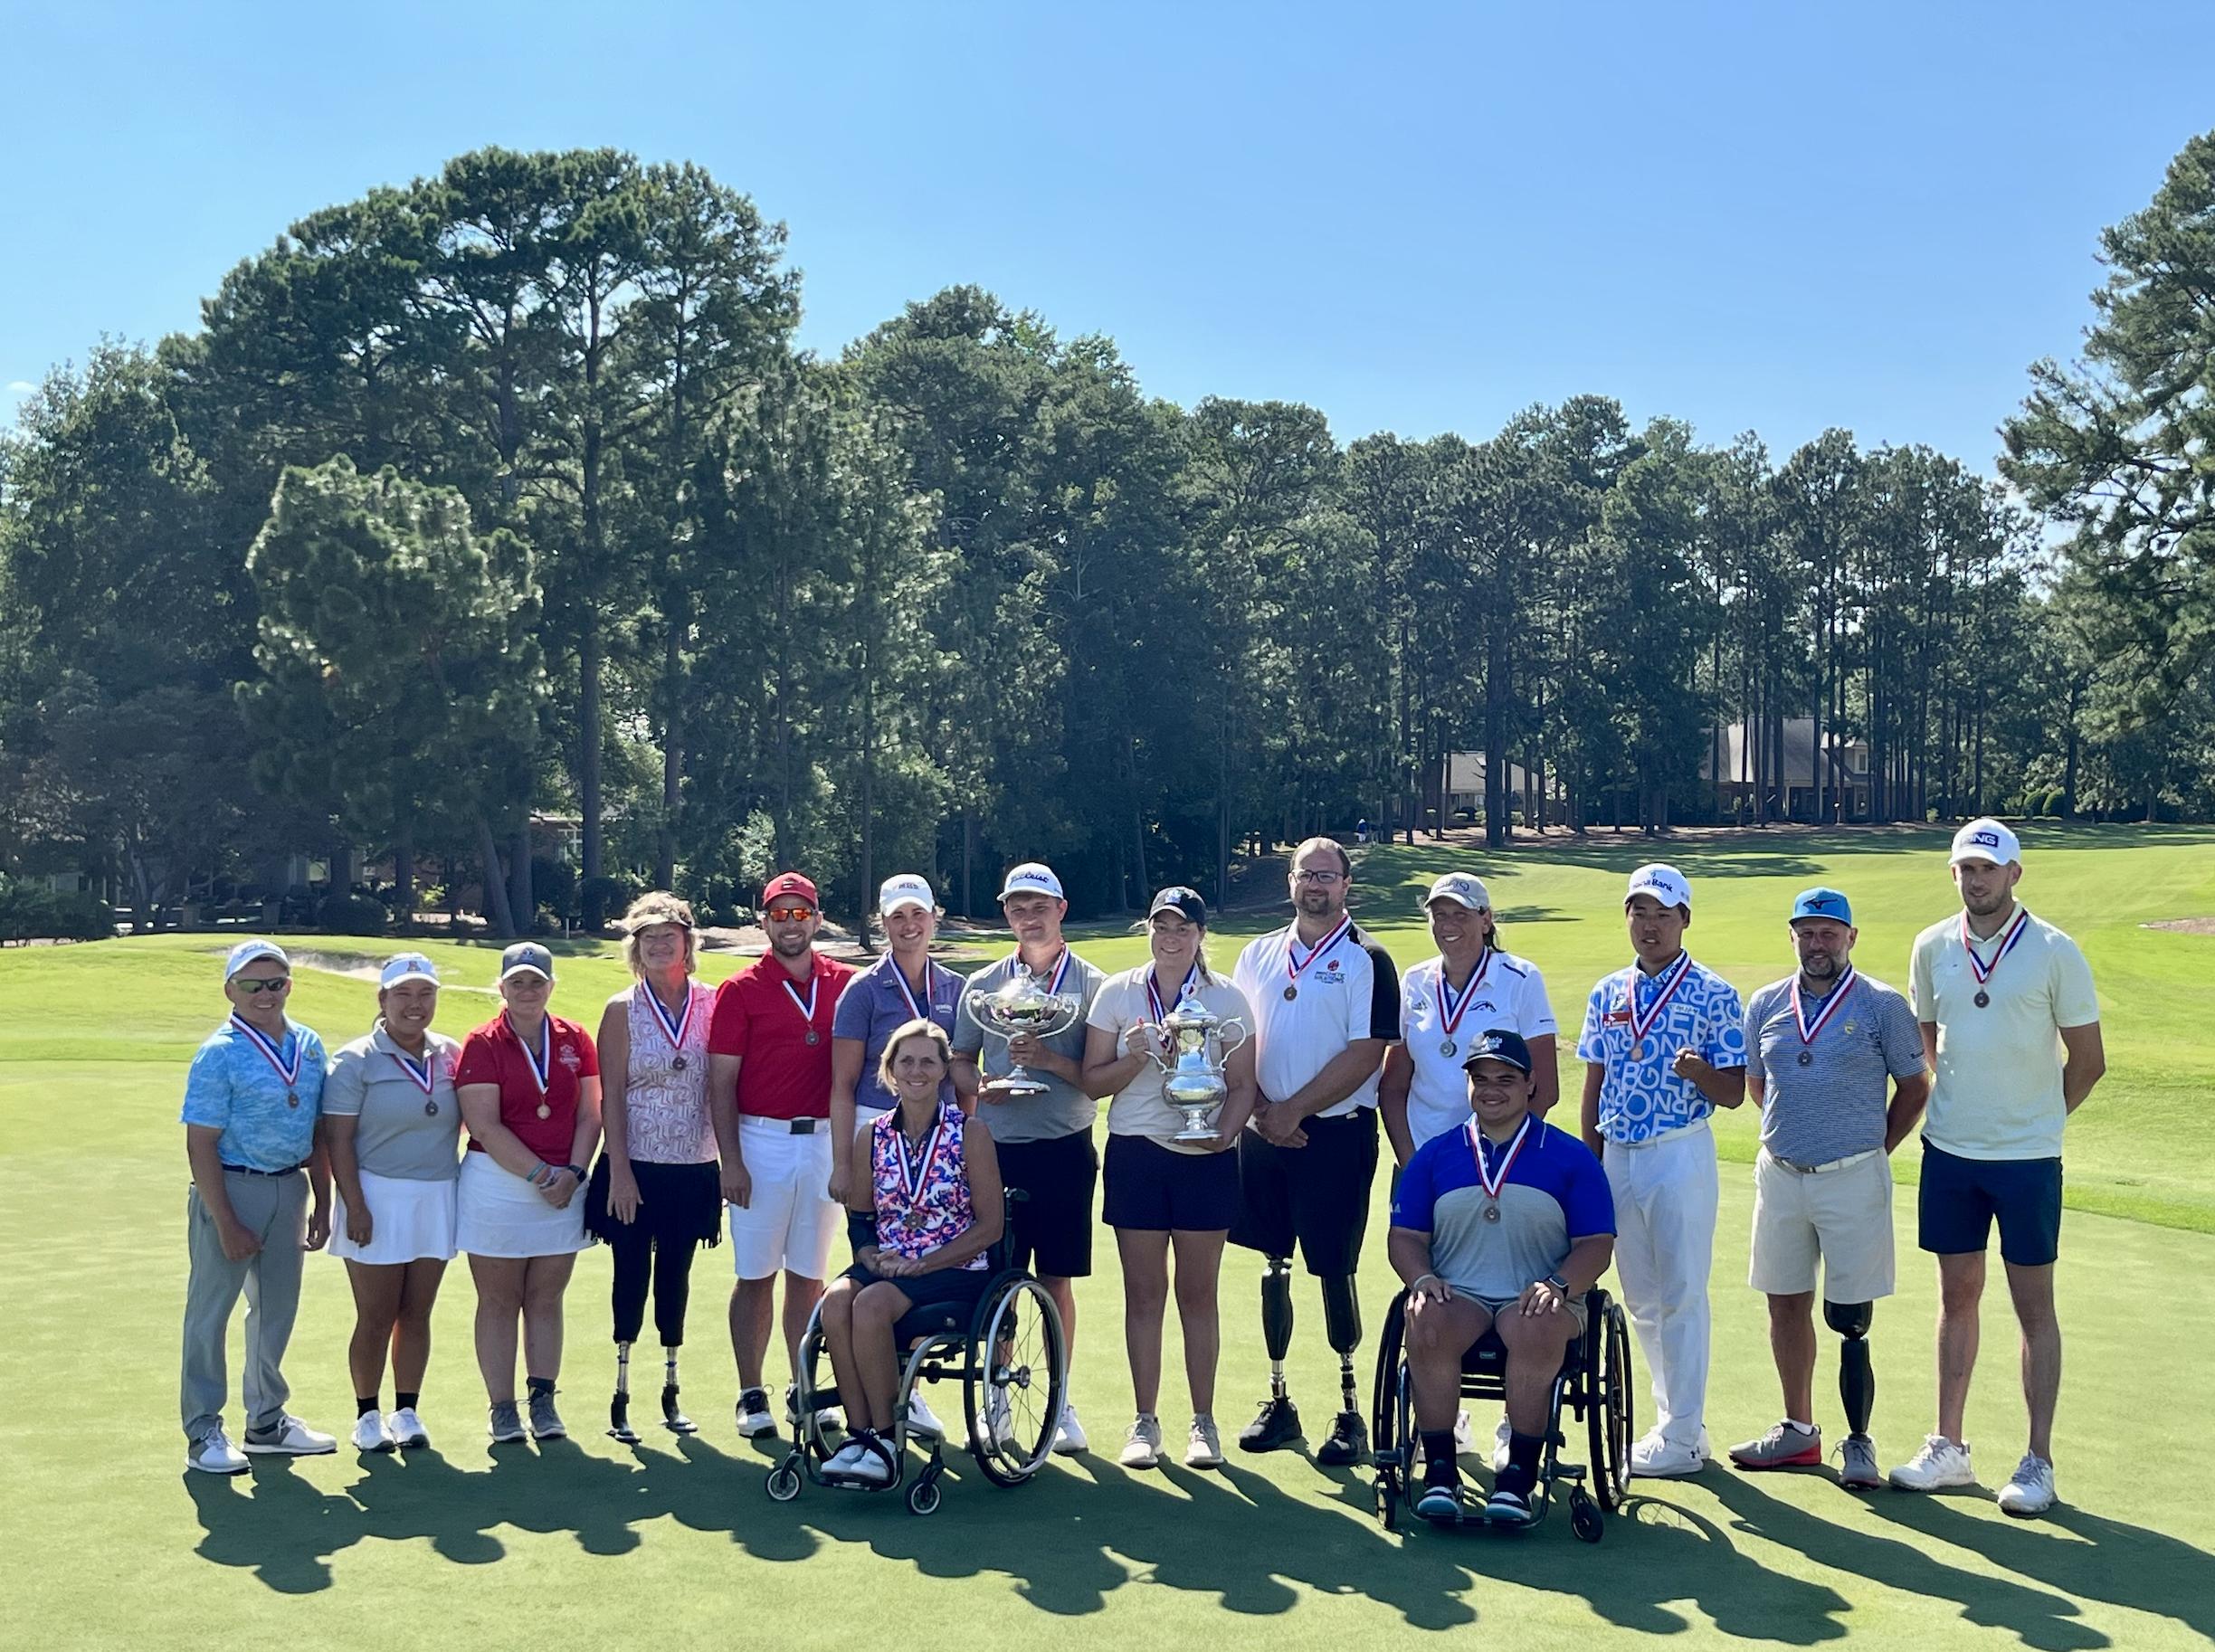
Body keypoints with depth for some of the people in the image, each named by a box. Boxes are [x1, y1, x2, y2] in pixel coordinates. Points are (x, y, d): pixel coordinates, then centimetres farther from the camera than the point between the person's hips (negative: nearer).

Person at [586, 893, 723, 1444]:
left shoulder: (711, 1005, 2)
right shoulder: (622, 1010, -3)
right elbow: (611, 1096, -5)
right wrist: (618, 1170, -10)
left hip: (693, 1167, 2)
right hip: (636, 1167, -2)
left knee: (676, 1276, 11)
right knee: (632, 1276, 1)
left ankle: (671, 1393, 21)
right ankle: (621, 1399, 9)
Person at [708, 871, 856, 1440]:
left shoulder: (847, 983, 5)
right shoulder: (740, 990, -2)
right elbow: (721, 1084, -3)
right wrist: (731, 1162, -10)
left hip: (825, 1142, 2)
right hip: (762, 1142, -2)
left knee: (808, 1274, 11)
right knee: (756, 1275, 2)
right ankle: (751, 1395, 10)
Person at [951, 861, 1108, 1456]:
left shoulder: (1091, 984, 1)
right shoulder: (983, 984, 10)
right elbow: (960, 1061, 14)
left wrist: (1050, 1060, -17)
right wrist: (979, 1086, -7)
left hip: (1065, 1150, -2)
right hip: (996, 1147, 2)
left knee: (1056, 1280, 5)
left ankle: (1060, 1401, 16)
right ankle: (997, 1398, 18)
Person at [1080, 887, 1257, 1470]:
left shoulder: (1227, 999, 4)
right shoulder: (1117, 993, 6)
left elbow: (1243, 1084, 3)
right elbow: (1092, 1080, 5)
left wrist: (1224, 1133, -15)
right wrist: (1133, 1059, -14)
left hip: (1205, 1158, -1)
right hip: (1135, 1154, 1)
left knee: (1197, 1292, 4)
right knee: (1143, 1291, 4)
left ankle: (1203, 1422, 13)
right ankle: (1145, 1422, 12)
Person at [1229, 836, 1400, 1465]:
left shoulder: (1366, 959, -4)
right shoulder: (1258, 955, 12)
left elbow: (1366, 1052, -12)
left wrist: (1293, 1110, -13)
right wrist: (1262, 1110, -5)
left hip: (1336, 1132, -5)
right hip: (1263, 1132, 5)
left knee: (1334, 1271, -3)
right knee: (1273, 1266, 10)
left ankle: (1351, 1408, 7)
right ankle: (1278, 1398, 20)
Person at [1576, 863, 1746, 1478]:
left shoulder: (1714, 995, -5)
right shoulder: (1608, 993, 10)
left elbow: (1733, 1094, -6)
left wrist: (1699, 1071, -26)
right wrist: (1590, 1166, 9)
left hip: (1681, 1156, -5)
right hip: (1617, 1156, 6)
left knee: (1681, 1295, -2)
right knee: (1641, 1300, 12)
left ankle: (1682, 1437, 6)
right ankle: (1674, 1420, 25)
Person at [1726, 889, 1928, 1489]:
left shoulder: (1882, 1006, -3)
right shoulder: (1766, 1005, 7)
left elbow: (1913, 1086, 3)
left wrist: (1873, 1151, 3)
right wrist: (1791, 1132, 14)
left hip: (1853, 1178, -4)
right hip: (1779, 1173, 4)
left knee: (1849, 1318, -2)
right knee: (1786, 1305, 11)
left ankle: (1858, 1441, 9)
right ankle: (1798, 1430, 24)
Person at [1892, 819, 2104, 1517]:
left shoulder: (2054, 951, -9)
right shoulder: (1933, 948, 1)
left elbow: (2088, 1060, -2)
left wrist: (2036, 1119, 5)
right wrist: (1959, 1106, 12)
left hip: (2027, 1158, -3)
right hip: (1949, 1151, 4)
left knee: (2033, 1304, 4)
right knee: (1957, 1297, 12)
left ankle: (2038, 1460, 12)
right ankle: (1949, 1447, 21)